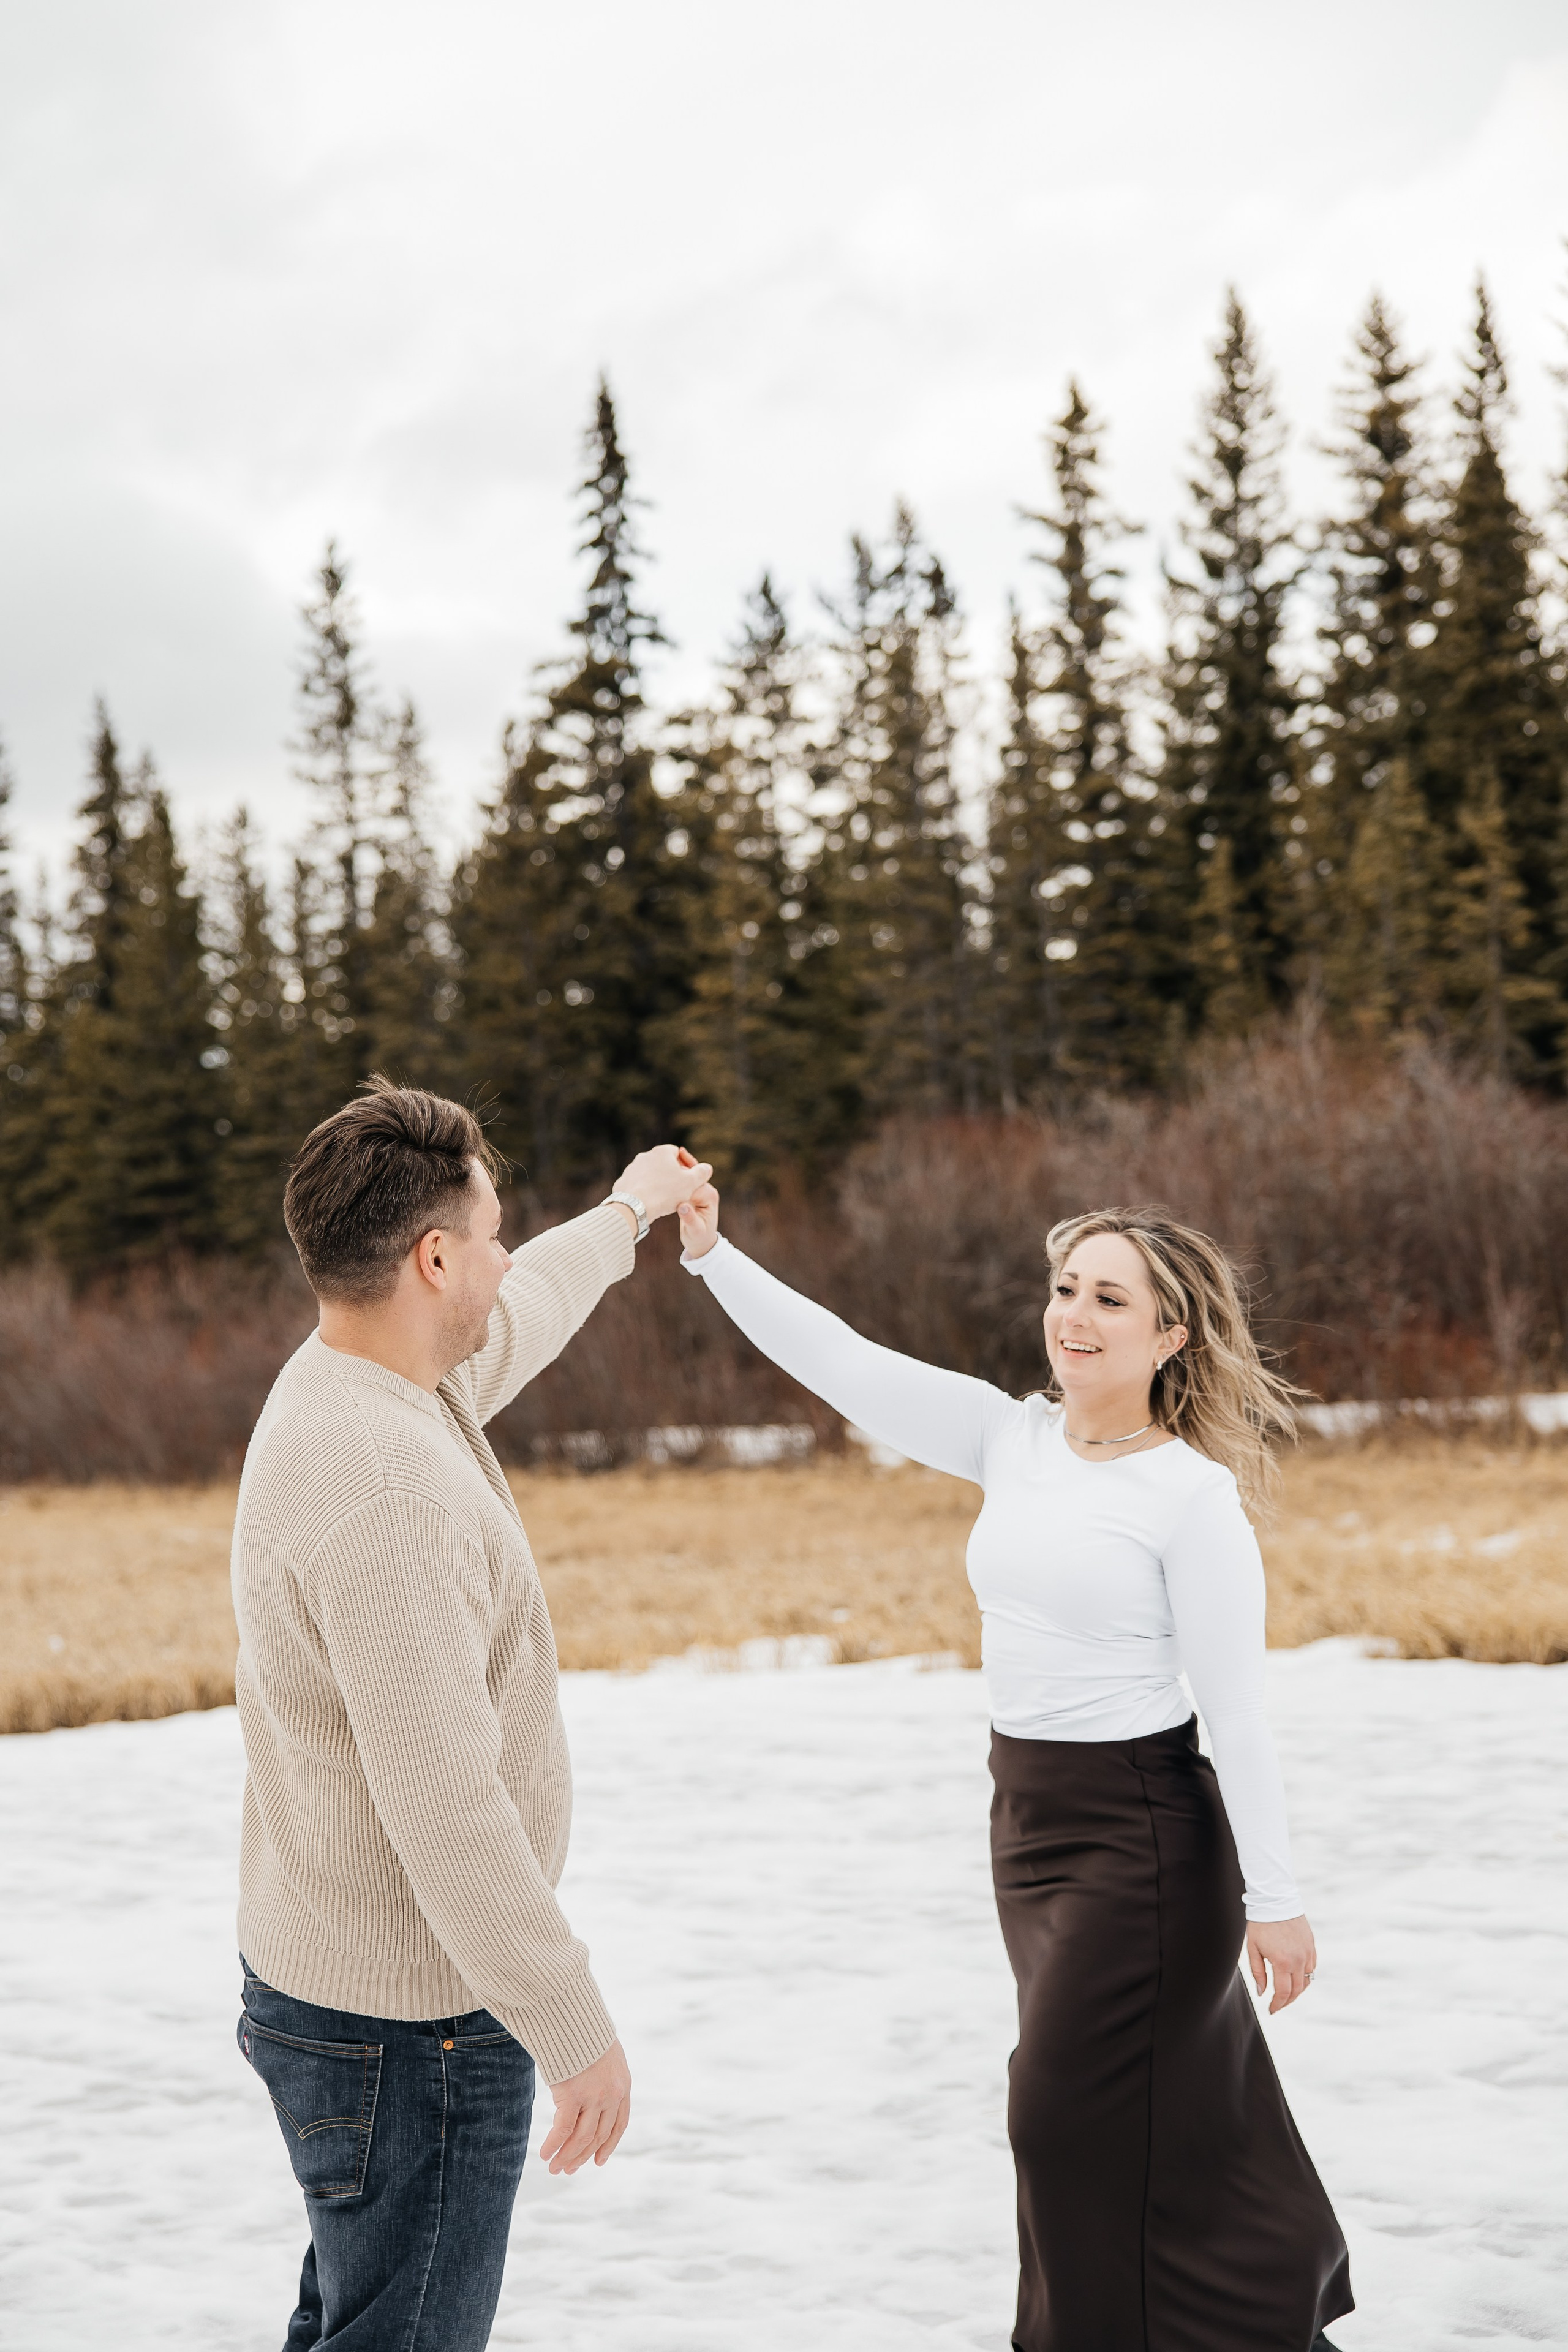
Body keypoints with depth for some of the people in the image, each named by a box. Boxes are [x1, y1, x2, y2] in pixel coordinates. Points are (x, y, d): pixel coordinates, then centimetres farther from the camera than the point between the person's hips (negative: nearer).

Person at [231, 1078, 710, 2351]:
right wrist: (575, 2032, -23)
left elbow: (509, 1321, 27)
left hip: (324, 1982, 10)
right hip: (409, 2021, -10)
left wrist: (626, 1212, 43)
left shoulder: (350, 1384, 3)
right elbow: (444, 1807, -30)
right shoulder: (385, 1489, -28)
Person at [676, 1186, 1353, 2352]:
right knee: (1179, 2107, 19)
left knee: (1072, 2113, 0)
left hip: (1142, 1829, -7)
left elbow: (1238, 1712, -15)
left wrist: (1276, 1897, -14)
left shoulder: (1194, 1494, -15)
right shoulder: (1011, 1438, 2)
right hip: (1028, 1813, 7)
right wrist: (711, 1250, -8)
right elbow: (843, 1362, -1)